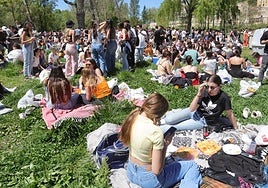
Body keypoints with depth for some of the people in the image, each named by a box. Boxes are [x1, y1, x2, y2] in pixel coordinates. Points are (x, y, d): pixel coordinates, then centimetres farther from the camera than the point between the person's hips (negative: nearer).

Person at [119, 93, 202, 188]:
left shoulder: (133, 117, -12)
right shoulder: (156, 132, -32)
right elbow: (156, 170, -25)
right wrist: (166, 144, -15)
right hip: (149, 179, -7)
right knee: (192, 166, 6)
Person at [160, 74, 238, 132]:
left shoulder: (224, 97, -24)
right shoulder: (205, 92, -16)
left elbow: (230, 114, -10)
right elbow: (192, 109, -19)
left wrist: (236, 129, -3)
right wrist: (198, 94, -30)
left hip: (202, 121, -3)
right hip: (195, 112, 3)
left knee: (174, 127, -14)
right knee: (169, 120, -10)